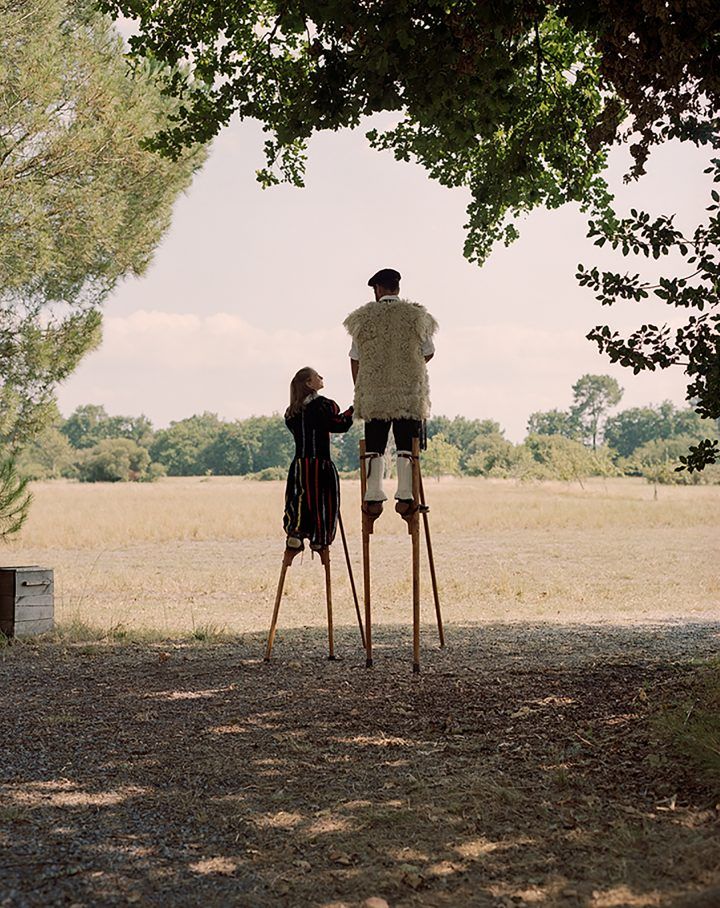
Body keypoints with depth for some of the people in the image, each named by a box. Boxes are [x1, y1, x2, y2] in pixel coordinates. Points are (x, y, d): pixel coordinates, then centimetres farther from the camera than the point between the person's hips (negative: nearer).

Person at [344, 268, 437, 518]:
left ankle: (374, 498, 1)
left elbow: (355, 359, 5)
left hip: (373, 393, 0)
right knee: (406, 446, 3)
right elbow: (428, 353, 9)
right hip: (410, 393, 0)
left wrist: (359, 390, 16)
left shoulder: (363, 317, 2)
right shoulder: (416, 315, 2)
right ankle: (404, 497, -2)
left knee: (374, 447, 5)